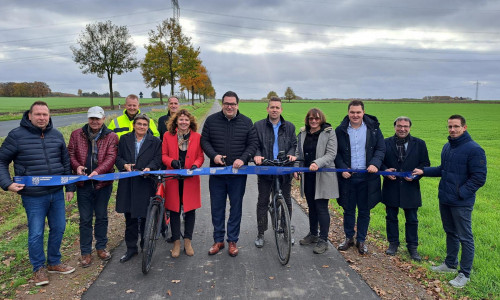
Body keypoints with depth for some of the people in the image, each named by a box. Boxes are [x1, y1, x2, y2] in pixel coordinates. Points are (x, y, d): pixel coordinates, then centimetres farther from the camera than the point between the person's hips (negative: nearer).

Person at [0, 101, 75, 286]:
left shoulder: (56, 135, 6)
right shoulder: (16, 135, -6)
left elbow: (65, 162, 12)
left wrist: (70, 187, 11)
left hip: (57, 194, 4)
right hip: (33, 196, -4)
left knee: (58, 228, 12)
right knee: (36, 233, 4)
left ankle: (54, 263, 31)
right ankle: (39, 268, 24)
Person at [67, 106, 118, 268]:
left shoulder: (111, 137, -1)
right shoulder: (76, 134, 5)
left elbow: (111, 157, -11)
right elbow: (71, 153, 7)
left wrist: (98, 171, -26)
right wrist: (77, 166, -14)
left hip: (103, 183, -1)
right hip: (83, 183, 1)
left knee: (102, 217, 14)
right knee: (85, 219, 8)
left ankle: (101, 247, 30)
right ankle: (86, 252, 20)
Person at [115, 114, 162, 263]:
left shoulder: (155, 142, 6)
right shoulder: (124, 139, 11)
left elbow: (157, 159, 0)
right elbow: (118, 157, 9)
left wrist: (149, 168, -19)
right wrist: (124, 165, -11)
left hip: (146, 184, -2)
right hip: (128, 184, 2)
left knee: (145, 217, 6)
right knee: (130, 217, 9)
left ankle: (146, 246, 24)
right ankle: (131, 248, 22)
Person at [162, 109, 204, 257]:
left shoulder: (197, 137, 2)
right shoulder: (168, 136, 3)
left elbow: (200, 156, 6)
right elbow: (164, 155, 5)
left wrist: (195, 165, -14)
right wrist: (171, 161, -15)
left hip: (191, 179, 0)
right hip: (173, 178, 0)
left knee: (190, 210, 5)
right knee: (174, 210, 6)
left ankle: (188, 242, 21)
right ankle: (176, 243, 20)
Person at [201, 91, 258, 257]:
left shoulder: (246, 122, 2)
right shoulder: (211, 120, 3)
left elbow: (253, 143, 2)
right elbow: (204, 141, 4)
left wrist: (243, 159, -14)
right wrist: (214, 156, -13)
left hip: (238, 173, 0)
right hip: (216, 172, 1)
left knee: (236, 207, 8)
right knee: (217, 207, 9)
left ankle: (232, 241, 22)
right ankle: (218, 240, 24)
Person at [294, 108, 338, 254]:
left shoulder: (329, 132, -4)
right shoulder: (303, 133, 10)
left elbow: (331, 154, -11)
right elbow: (298, 153, 16)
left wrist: (317, 163, -26)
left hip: (323, 176, -5)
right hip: (307, 176, 5)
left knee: (321, 208, -3)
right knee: (311, 206, 16)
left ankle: (323, 240, 7)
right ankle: (313, 234, 31)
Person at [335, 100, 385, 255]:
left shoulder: (373, 128, 1)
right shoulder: (340, 130, 1)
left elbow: (381, 149, 3)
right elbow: (336, 153, 4)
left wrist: (375, 164, -15)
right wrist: (342, 168, -10)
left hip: (367, 177, 0)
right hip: (347, 176, 0)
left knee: (364, 211, 10)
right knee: (348, 210, 11)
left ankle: (361, 240, 25)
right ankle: (349, 238, 28)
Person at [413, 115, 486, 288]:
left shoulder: (474, 149, -16)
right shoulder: (447, 147, 9)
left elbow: (479, 178, -16)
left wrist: (460, 193, -19)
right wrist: (423, 171, 8)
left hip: (461, 203, -8)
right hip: (444, 200, 8)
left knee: (465, 238, 4)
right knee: (450, 233, 21)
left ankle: (465, 274, 17)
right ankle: (450, 264, 36)